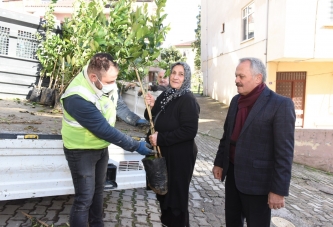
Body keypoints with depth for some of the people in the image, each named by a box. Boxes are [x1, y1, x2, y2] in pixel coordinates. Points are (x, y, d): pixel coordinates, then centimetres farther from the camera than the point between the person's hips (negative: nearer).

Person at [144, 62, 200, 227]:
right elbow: (153, 119, 12)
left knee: (176, 193, 8)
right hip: (163, 153, 8)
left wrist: (160, 139, -23)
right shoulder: (166, 95, 6)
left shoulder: (188, 100, -17)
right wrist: (151, 106, -9)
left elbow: (189, 131, -25)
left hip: (180, 156, -8)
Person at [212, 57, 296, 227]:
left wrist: (279, 189, -18)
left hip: (257, 179, -6)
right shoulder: (236, 100, 7)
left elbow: (284, 151, -17)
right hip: (233, 173, 7)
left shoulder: (280, 104, -16)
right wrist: (219, 162, 13)